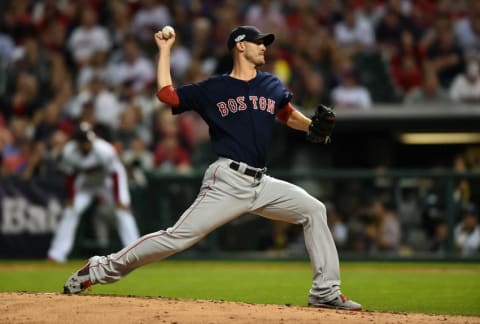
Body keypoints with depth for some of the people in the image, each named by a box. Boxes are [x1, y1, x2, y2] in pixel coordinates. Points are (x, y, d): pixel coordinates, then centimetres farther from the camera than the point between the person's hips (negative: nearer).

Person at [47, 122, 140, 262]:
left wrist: (117, 200, -22)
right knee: (70, 211, -7)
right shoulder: (69, 152, -26)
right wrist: (71, 198, -10)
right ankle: (57, 253, -2)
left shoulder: (105, 150, -34)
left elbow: (114, 174, -24)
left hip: (108, 179, -3)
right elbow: (69, 175, -11)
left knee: (123, 209, -16)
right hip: (85, 181, 3)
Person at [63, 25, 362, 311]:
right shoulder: (213, 89, 2)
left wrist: (312, 126, 6)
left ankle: (326, 291, 4)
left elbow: (289, 115, 27)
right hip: (228, 181, -5)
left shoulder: (271, 85, 14)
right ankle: (101, 269, -6)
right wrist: (165, 50, 3)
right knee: (179, 237, -13)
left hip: (261, 183, 5)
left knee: (314, 210, -1)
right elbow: (166, 94, -2)